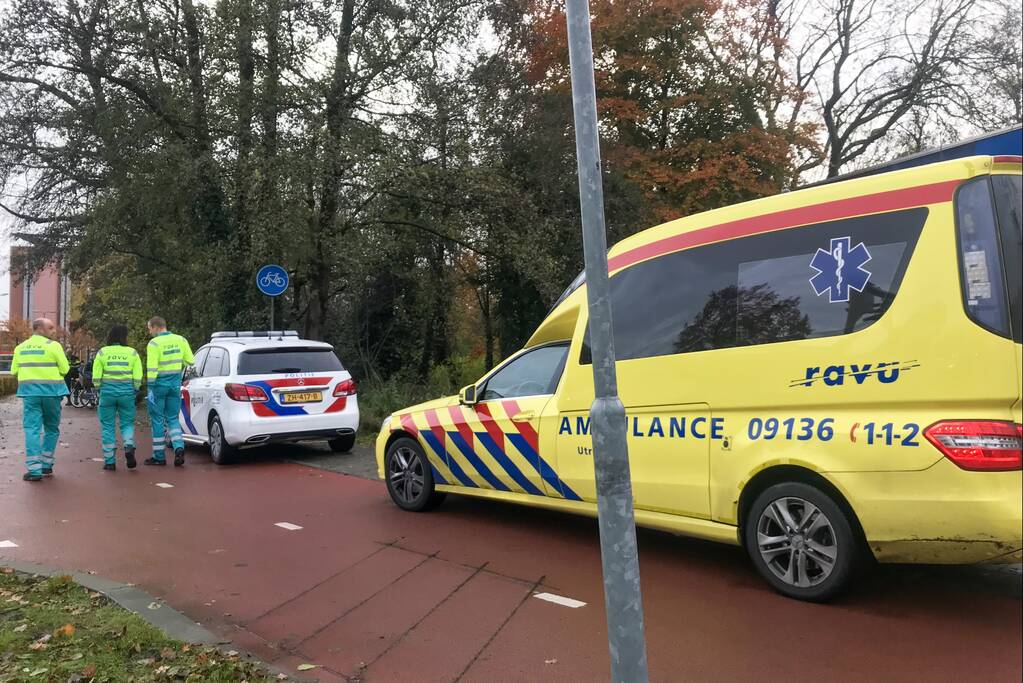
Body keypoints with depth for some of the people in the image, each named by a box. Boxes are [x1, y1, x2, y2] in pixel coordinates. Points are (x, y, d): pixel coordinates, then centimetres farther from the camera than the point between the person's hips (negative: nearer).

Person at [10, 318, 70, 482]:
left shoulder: (20, 347, 8)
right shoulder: (53, 346, -6)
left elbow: (14, 371, 11)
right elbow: (64, 369, -7)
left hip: (29, 390, 3)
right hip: (51, 390, -3)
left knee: (32, 429, 1)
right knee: (51, 429, 13)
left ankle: (34, 470, -6)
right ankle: (46, 465, 18)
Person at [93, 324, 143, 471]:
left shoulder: (102, 353, 2)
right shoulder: (132, 353, 2)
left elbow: (96, 377, 0)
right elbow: (138, 377, -1)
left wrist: (99, 389, 14)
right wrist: (134, 390, 12)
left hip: (107, 391, 0)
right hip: (127, 391, 0)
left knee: (108, 426, 8)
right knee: (127, 423, 13)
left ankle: (109, 461, 9)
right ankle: (129, 447, -14)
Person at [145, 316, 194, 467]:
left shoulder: (154, 344, -13)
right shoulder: (180, 340, 3)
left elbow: (151, 368, -16)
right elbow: (190, 361, 6)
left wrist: (151, 387, -11)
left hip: (159, 384, -5)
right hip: (175, 384, 5)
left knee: (157, 420, 7)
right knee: (173, 418, 14)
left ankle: (159, 456, 13)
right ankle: (179, 448, -7)